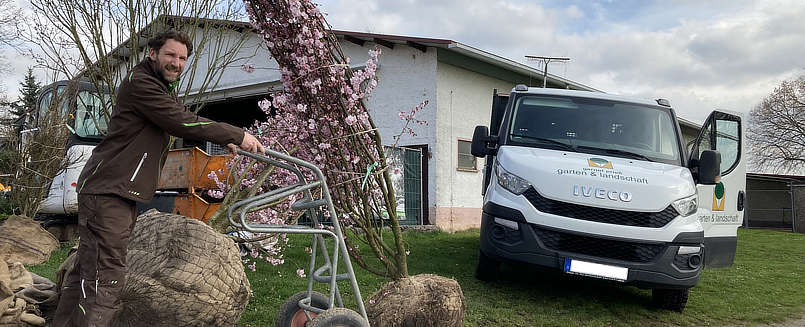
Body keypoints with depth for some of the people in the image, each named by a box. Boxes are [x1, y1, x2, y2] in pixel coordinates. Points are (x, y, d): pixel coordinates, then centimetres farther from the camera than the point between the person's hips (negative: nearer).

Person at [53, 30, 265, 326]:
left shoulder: (162, 88, 20)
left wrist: (225, 141, 23)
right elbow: (185, 123, -20)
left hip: (124, 192, 10)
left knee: (87, 271, 16)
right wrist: (238, 135, -14)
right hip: (107, 191, -10)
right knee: (105, 280, -14)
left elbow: (181, 123, 32)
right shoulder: (139, 82, -13)